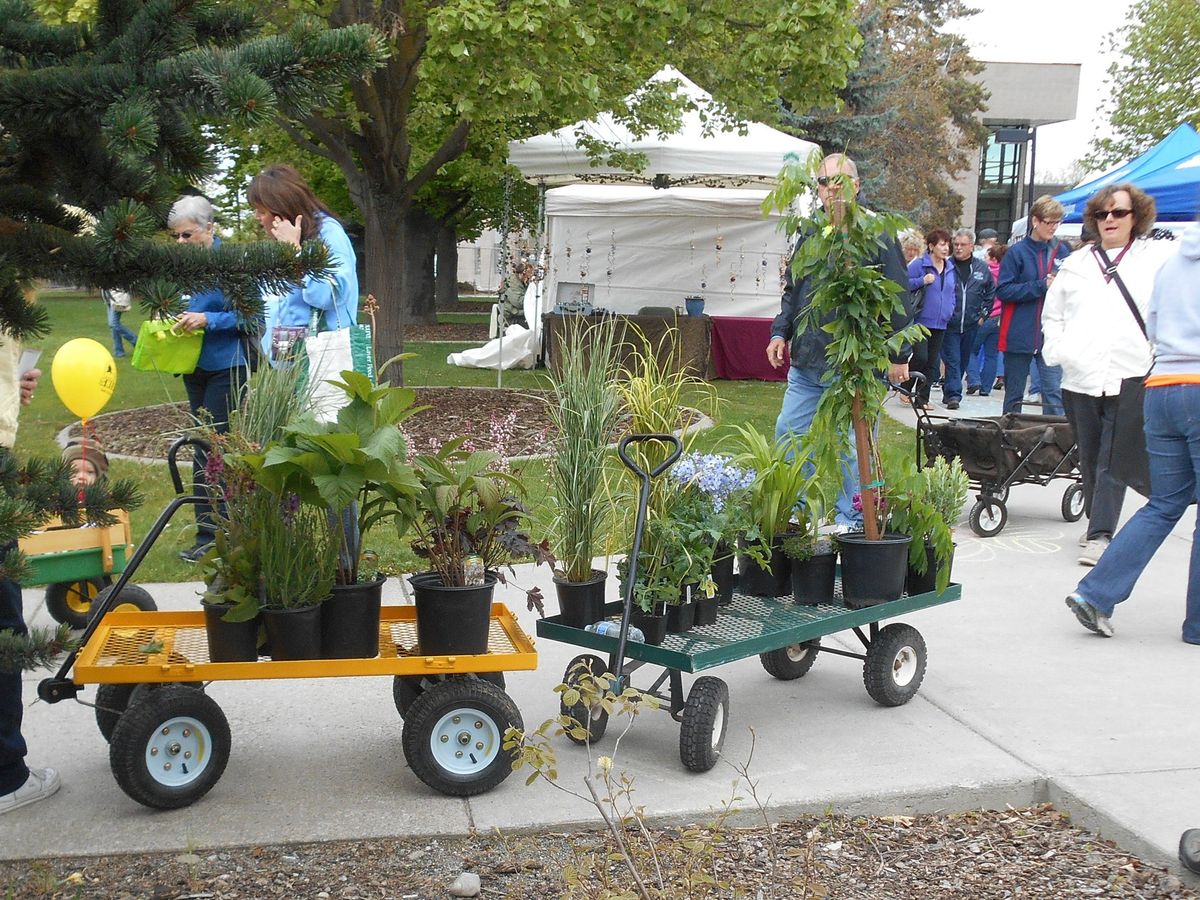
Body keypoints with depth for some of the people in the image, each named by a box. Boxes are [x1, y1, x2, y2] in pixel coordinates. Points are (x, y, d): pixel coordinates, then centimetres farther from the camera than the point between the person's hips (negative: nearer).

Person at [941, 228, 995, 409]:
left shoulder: (982, 268, 5)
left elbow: (991, 292, 19)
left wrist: (983, 314, 12)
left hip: (971, 324, 4)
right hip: (949, 324, -4)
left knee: (963, 360, 12)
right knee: (952, 359, -9)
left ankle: (949, 392, 24)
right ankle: (953, 394, -10)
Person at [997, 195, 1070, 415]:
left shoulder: (1061, 251, 6)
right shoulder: (1017, 252, -3)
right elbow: (1003, 290, -9)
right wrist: (1041, 286, -14)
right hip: (1019, 335, -2)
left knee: (1054, 393, -5)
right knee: (1014, 395, 10)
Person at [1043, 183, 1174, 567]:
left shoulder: (1159, 258, 4)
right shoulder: (1076, 262, 15)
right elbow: (1052, 313, 21)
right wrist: (1057, 351, 8)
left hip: (1129, 379, -4)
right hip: (1079, 379, 4)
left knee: (1113, 460, -6)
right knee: (1088, 459, 12)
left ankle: (1100, 534, -5)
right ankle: (1097, 524, 26)